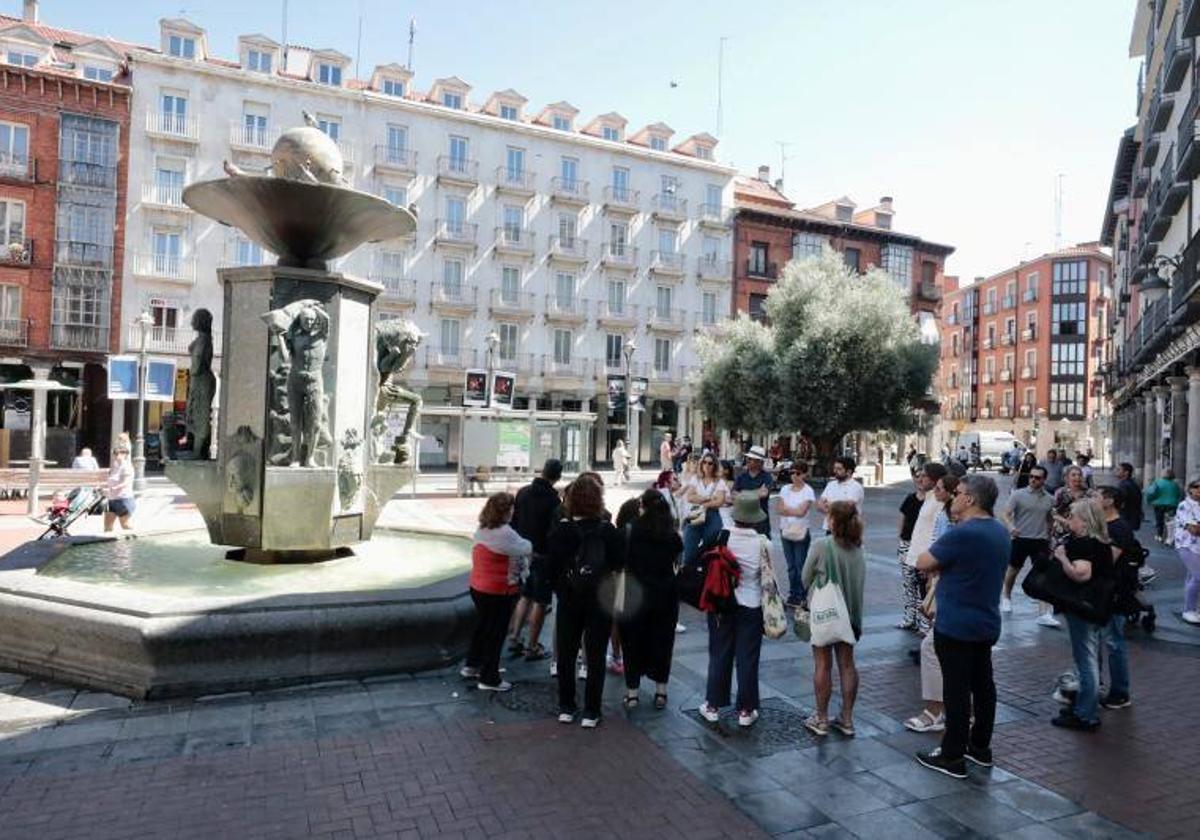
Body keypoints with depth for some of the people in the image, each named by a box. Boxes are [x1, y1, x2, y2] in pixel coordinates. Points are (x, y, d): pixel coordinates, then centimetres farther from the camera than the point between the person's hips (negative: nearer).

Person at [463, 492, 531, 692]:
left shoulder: (482, 530, 4)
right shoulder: (504, 533, -22)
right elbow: (525, 549, -14)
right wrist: (531, 543, 5)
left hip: (478, 587, 8)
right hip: (498, 591, -8)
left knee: (482, 626, 23)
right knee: (496, 633, 5)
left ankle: (472, 665, 37)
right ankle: (489, 679, 15)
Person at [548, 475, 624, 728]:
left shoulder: (559, 530, -10)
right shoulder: (608, 531, -13)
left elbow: (551, 567, -5)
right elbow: (619, 564, -8)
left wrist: (560, 590, 8)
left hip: (568, 600, 2)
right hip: (600, 601, -1)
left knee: (566, 653, 15)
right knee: (595, 656, 9)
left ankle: (566, 708, 25)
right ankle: (590, 712, 14)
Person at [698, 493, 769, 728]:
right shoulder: (763, 544, -12)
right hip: (751, 607, -1)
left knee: (719, 655, 12)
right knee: (747, 658, 9)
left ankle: (713, 706, 22)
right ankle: (746, 710, 18)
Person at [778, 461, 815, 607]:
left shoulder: (808, 491, -6)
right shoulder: (785, 489, 7)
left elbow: (801, 511, -15)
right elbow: (780, 509, 0)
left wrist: (787, 509, -7)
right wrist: (794, 510, -13)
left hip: (801, 532, -4)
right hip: (786, 531, 4)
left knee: (800, 565, -1)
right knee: (791, 566, 10)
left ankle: (801, 597, 8)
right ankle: (792, 594, 19)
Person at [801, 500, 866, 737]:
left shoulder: (821, 546, -18)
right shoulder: (857, 548, -4)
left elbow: (806, 580, -9)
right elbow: (860, 582, 1)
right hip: (850, 613, 5)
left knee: (823, 665, 6)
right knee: (847, 664, 13)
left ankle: (821, 719, 16)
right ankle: (847, 719, 22)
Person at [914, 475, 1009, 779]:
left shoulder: (961, 534, -23)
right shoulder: (1000, 532, 6)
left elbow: (923, 563, -15)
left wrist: (938, 559, 3)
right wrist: (944, 563, 5)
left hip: (956, 626, -8)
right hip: (986, 624, 9)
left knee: (957, 689, 0)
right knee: (983, 684, 17)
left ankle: (953, 757, 9)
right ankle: (980, 748, 30)